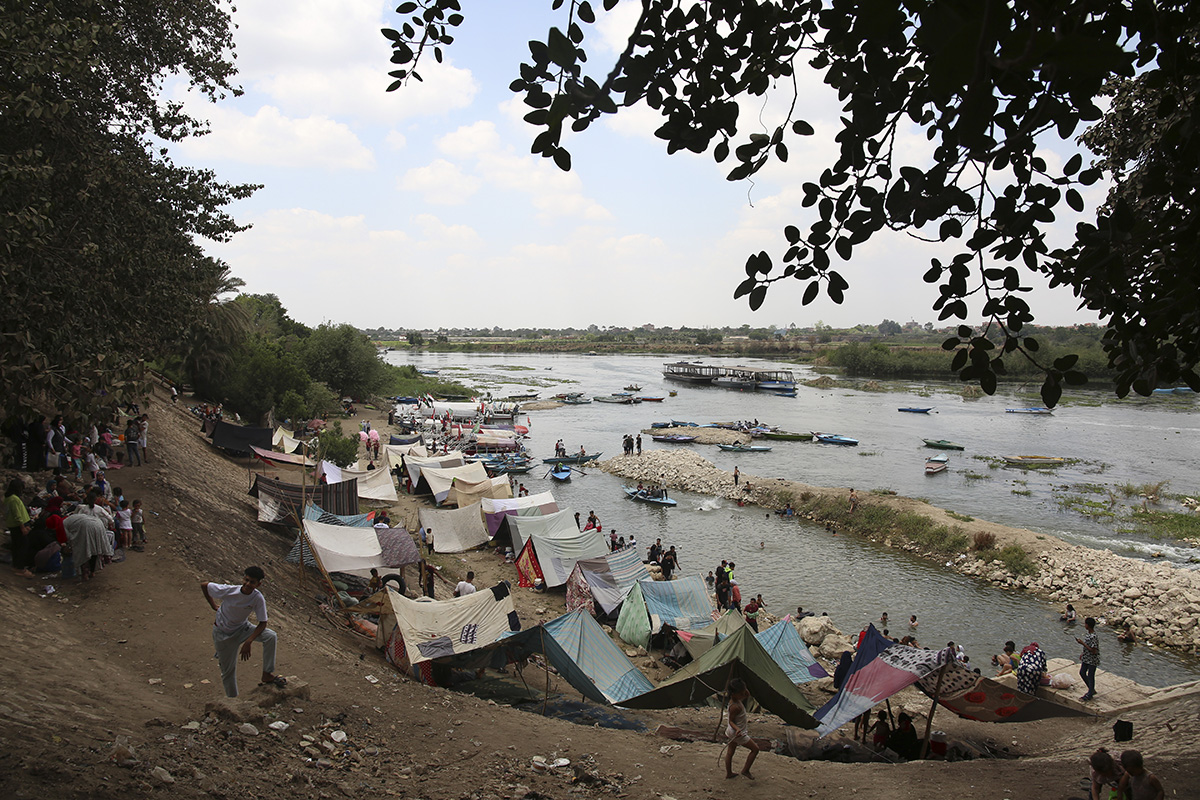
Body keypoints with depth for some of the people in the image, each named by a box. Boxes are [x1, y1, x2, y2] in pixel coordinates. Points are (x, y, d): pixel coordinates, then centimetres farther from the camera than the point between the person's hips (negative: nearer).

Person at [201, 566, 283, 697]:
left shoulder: (258, 598, -24)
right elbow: (204, 585, -11)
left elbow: (262, 623, -18)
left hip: (242, 628, 1)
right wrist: (214, 606, -4)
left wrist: (248, 642, -30)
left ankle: (267, 675, -15)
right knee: (228, 670, 5)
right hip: (223, 634, -1)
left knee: (270, 636, -23)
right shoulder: (228, 590, -27)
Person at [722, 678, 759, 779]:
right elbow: (731, 721, -23)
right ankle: (745, 770, 17)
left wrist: (743, 687, -8)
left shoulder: (737, 699, -6)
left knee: (730, 752, 19)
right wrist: (737, 729, -39)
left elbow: (747, 695, 10)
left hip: (732, 732, 9)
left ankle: (728, 773, 33)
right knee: (755, 749, 8)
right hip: (739, 733, -9)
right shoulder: (735, 707, -32)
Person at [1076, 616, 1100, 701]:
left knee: (1090, 676, 4)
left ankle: (1089, 695, 19)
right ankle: (1092, 690, 33)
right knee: (1082, 672, 17)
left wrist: (1082, 643, -25)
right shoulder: (1087, 632, 1)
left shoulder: (1094, 637, -29)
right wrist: (1083, 653, 15)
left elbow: (1093, 651, -27)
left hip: (1092, 659, -9)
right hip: (1086, 657, 9)